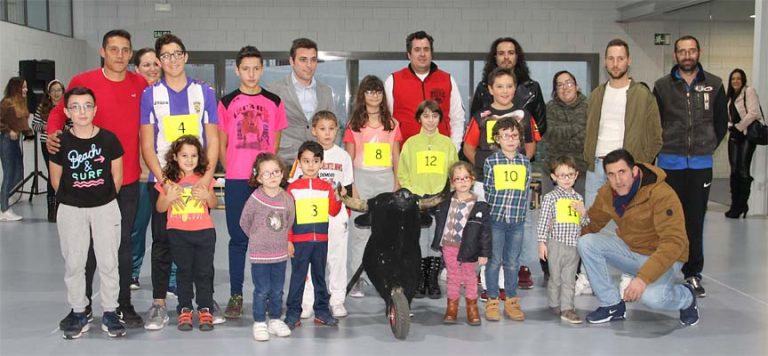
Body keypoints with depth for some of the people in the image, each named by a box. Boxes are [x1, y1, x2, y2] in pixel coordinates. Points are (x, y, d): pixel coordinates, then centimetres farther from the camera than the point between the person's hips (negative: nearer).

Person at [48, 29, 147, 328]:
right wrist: (52, 133, -14)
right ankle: (82, 306, 20)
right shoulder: (82, 81, -4)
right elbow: (59, 112, 5)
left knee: (123, 243, 9)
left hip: (128, 179, 2)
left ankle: (124, 305, 19)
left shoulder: (140, 84, 3)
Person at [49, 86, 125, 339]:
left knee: (108, 262, 5)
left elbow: (117, 176, 2)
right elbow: (56, 180, 4)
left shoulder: (108, 139, -8)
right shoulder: (61, 142, -7)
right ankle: (78, 314, 20)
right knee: (73, 264, 7)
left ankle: (110, 313, 17)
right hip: (71, 211, 1)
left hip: (105, 208, 0)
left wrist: (105, 198, 7)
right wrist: (71, 198, 9)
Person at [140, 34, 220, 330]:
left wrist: (208, 175, -11)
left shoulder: (204, 92, 5)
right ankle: (159, 304, 12)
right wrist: (163, 179, -13)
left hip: (199, 180, 1)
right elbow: (147, 144, 0)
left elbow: (212, 139, 4)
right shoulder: (150, 94, 4)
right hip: (162, 180, 0)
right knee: (162, 242, 4)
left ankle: (205, 302, 16)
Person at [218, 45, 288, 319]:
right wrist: (231, 172, -1)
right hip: (236, 182, 0)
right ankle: (235, 295, 10)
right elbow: (221, 144, 9)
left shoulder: (274, 102, 9)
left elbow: (277, 143, 11)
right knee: (238, 238, 3)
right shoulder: (227, 103, 6)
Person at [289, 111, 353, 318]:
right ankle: (306, 302, 9)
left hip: (336, 217, 2)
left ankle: (337, 300, 15)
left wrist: (347, 213, 1)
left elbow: (348, 188, 12)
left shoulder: (343, 156, 7)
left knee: (337, 258, 5)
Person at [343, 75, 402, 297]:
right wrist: (351, 187, -6)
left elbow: (396, 158, 11)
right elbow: (349, 159, 3)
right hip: (362, 178, -2)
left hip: (386, 179, 2)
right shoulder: (354, 124, 5)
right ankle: (355, 281, 2)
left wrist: (397, 183, 3)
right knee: (359, 230, -2)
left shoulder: (392, 124, 11)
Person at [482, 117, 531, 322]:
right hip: (495, 218, -2)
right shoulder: (491, 162, -1)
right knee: (494, 261, 3)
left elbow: (526, 191, 8)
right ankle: (492, 302, 12)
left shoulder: (525, 162, 6)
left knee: (512, 262, 9)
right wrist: (488, 212, -4)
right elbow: (487, 190, 0)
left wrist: (521, 212, 2)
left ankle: (512, 302, 18)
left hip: (517, 220, 2)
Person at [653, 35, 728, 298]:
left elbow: (721, 122, 12)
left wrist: (708, 147, 9)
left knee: (695, 220, 4)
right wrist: (664, 147, 6)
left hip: (701, 164, 1)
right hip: (670, 163, -1)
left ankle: (693, 273, 13)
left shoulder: (714, 85, 3)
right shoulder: (662, 86, 1)